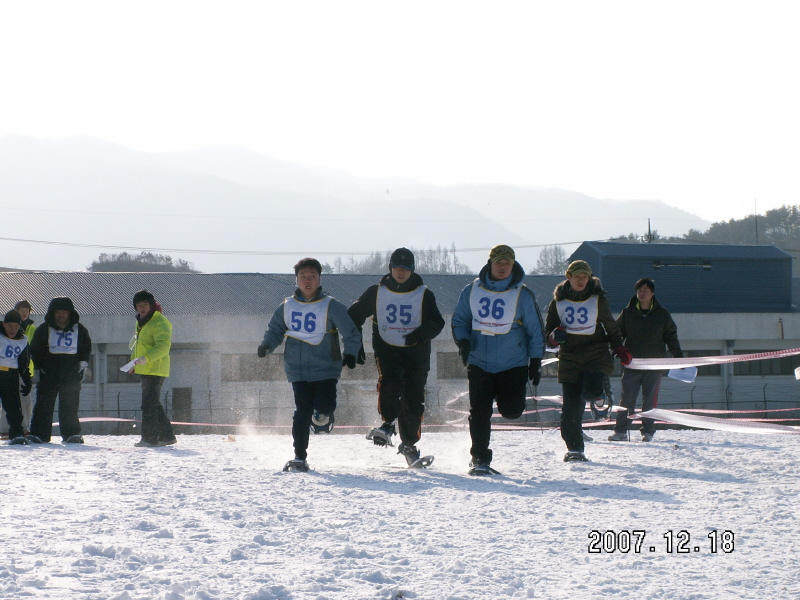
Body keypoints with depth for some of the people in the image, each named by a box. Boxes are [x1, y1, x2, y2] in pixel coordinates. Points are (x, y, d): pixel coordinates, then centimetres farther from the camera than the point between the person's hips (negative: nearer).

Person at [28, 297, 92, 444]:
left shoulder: (79, 330, 8)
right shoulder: (44, 330, 6)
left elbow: (87, 348, 18)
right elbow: (35, 350, 11)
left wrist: (83, 363, 8)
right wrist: (39, 366, 2)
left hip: (71, 372, 1)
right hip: (49, 372, -1)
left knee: (70, 404, 1)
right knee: (44, 404, -4)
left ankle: (72, 434, 6)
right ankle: (38, 433, -3)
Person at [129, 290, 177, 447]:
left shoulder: (160, 322, -13)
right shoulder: (141, 322, 18)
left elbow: (164, 346, -24)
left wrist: (147, 358, -34)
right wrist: (134, 362, 25)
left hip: (155, 369, -10)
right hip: (145, 369, 10)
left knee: (149, 404, -11)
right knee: (154, 404, 14)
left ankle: (149, 438, -9)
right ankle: (167, 436, 21)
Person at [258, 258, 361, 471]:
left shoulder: (331, 306, -4)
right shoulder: (287, 307, 6)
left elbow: (351, 332, -4)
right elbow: (275, 330, 17)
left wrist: (350, 353, -19)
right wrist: (266, 345, -3)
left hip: (326, 368, -2)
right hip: (298, 370, 2)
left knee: (325, 405, -17)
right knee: (302, 412, -6)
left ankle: (322, 416, 22)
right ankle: (299, 457, 4)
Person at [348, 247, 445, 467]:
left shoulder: (424, 294, 0)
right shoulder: (376, 293, 4)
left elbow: (437, 322, -8)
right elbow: (354, 315, 14)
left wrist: (420, 334, -27)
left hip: (416, 352, 0)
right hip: (387, 349, 0)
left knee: (414, 400, 0)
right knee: (389, 383, -28)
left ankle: (409, 445, 14)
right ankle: (388, 424, -11)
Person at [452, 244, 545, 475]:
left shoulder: (522, 295, -3)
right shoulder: (472, 291, 3)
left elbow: (535, 331, 2)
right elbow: (459, 320, 13)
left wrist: (535, 362, 0)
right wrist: (463, 341, -6)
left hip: (513, 364, -1)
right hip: (479, 363, 1)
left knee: (511, 410, -11)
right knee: (479, 412, -6)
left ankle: (505, 396, 26)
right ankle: (479, 458, 4)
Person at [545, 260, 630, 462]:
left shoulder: (598, 299, 4)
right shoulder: (558, 302, 7)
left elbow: (610, 326, 14)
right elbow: (548, 336, 11)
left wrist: (619, 348, 1)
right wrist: (555, 337, -13)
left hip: (595, 354, -1)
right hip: (569, 357, 1)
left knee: (590, 392, -24)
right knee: (571, 407, -6)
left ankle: (600, 396, 13)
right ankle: (574, 448, 4)